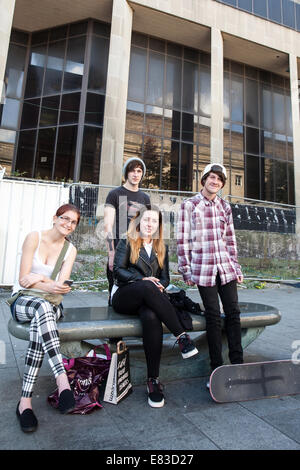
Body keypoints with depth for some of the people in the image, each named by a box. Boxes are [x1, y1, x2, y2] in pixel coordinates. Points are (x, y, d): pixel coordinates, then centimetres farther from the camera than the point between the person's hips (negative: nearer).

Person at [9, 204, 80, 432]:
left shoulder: (70, 249, 6)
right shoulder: (34, 237, -4)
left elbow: (62, 286, -2)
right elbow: (23, 279, -10)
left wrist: (40, 278, -18)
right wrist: (48, 287, -26)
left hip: (51, 304, 2)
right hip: (22, 301, -2)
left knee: (39, 322, -34)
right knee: (42, 307, -38)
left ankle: (25, 400, -33)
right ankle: (62, 380, -48)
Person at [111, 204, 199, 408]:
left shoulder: (162, 248, 20)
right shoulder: (127, 243, 9)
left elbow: (165, 277, 15)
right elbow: (118, 270, -4)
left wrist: (160, 285, -10)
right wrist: (143, 280, -19)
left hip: (148, 299, 2)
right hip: (123, 297, -2)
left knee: (152, 317, -35)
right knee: (147, 288, -37)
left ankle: (153, 379, -30)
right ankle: (181, 336, -33)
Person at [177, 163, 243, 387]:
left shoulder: (225, 206, 13)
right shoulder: (189, 205, -1)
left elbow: (230, 239, 16)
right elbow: (182, 239, -2)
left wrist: (236, 266, 12)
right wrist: (186, 270, -5)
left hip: (226, 267, 4)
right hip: (204, 268, -4)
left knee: (233, 312, 5)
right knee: (214, 316, 0)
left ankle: (237, 363, 20)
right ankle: (217, 366, 15)